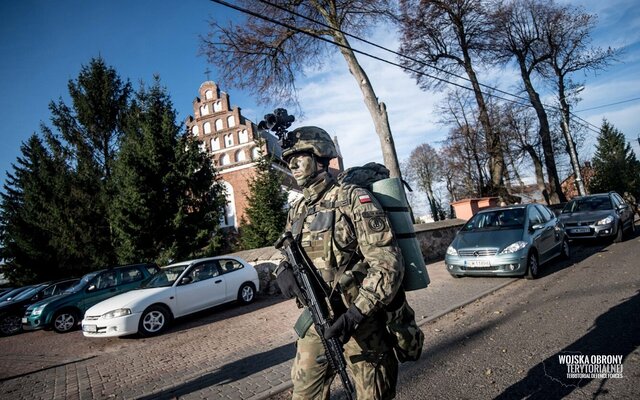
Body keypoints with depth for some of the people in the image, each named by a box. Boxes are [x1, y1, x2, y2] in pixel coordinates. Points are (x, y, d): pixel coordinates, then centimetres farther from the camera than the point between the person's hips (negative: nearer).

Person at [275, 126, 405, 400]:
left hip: (359, 323, -6)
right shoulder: (297, 211, 9)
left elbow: (388, 263, -18)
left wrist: (355, 314, -26)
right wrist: (283, 268, -4)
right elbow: (286, 252, 21)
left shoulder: (354, 199, -12)